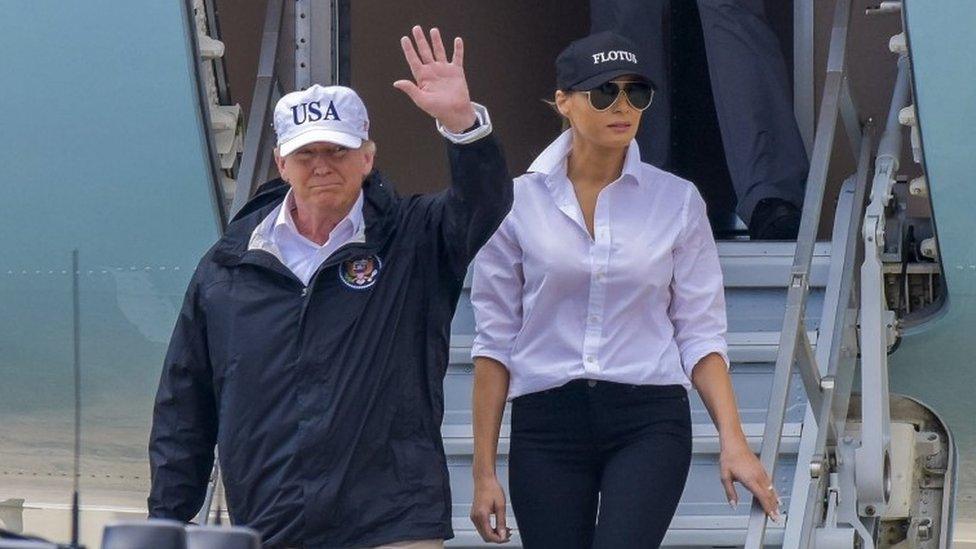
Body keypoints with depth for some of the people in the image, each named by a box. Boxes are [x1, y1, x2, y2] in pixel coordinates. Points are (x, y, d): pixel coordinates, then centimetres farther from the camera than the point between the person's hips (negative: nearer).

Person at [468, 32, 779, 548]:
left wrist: (733, 440, -7)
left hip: (649, 425, -1)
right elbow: (494, 342, 4)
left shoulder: (678, 201, 4)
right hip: (546, 427, 1)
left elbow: (700, 333, 5)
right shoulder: (517, 202, 2)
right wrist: (484, 471, 1)